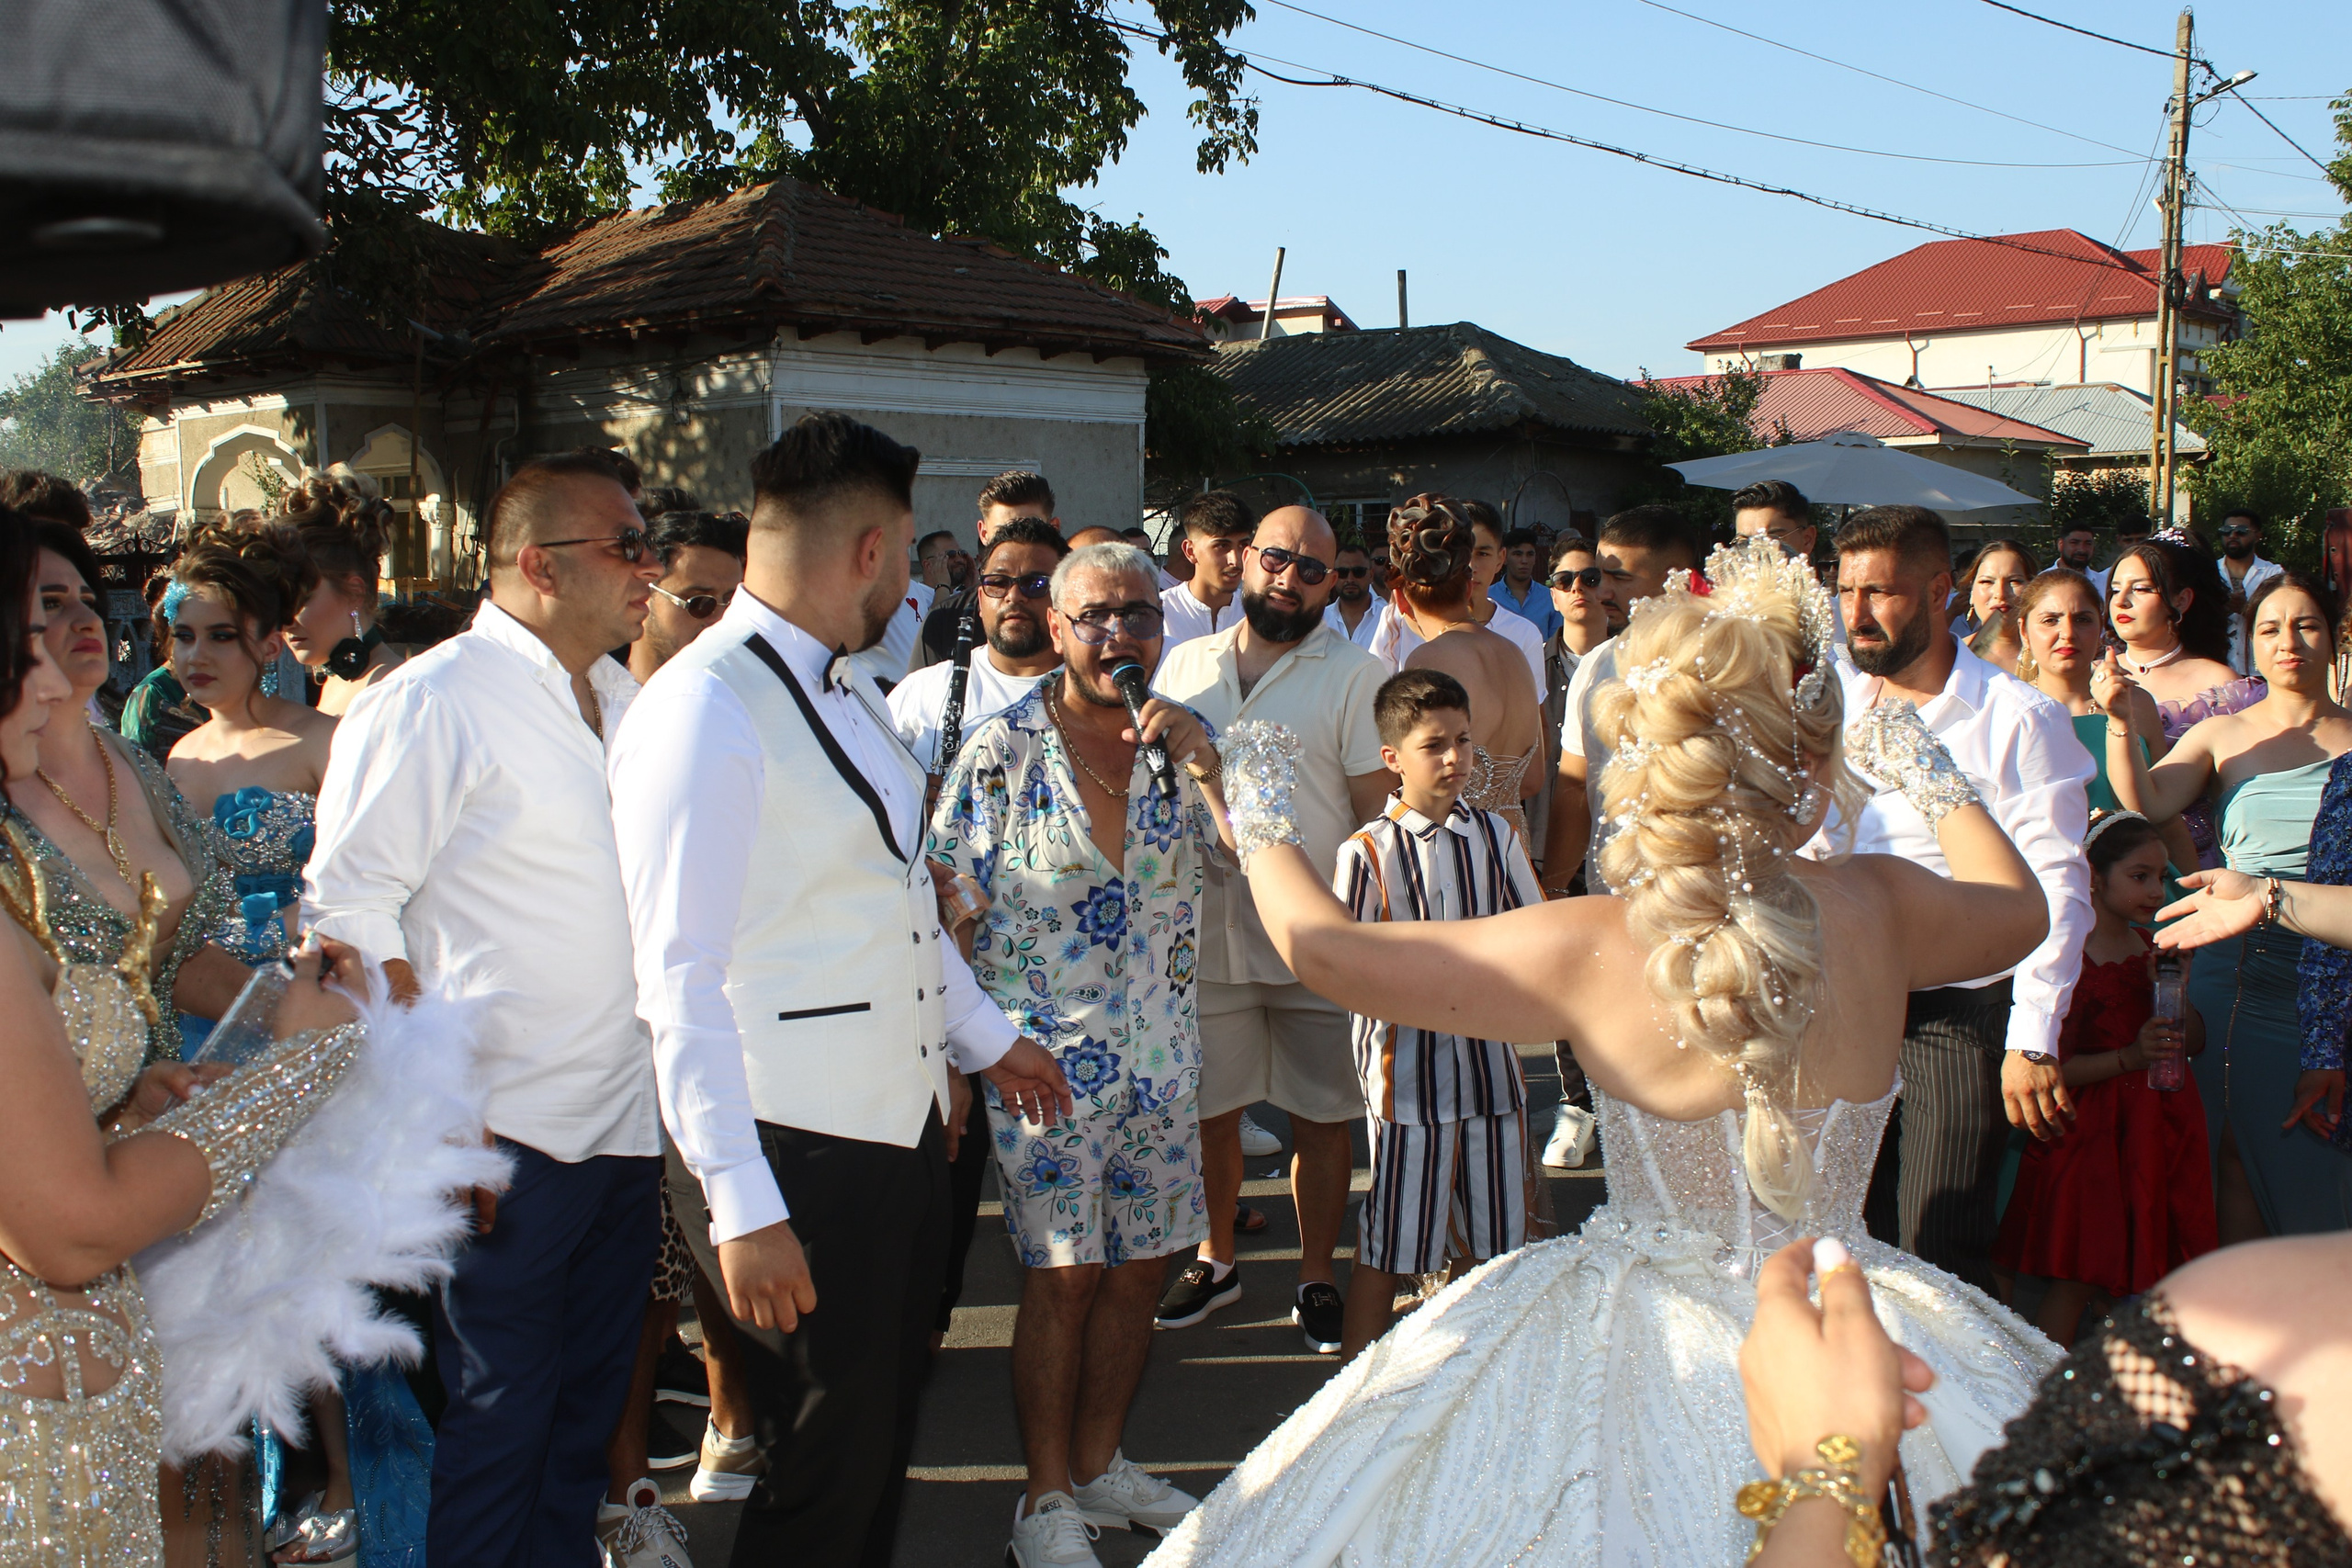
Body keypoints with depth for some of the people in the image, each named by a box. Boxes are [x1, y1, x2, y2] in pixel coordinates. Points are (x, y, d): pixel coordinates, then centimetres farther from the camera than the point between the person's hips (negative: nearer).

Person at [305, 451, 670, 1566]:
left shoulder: (620, 697, 11)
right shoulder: (431, 704, -13)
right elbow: (349, 914, -16)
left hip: (627, 1127, 7)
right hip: (507, 1142, -7)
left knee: (589, 1404, 17)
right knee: (498, 1423, 4)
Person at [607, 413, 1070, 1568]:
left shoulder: (849, 689, 11)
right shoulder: (704, 712, -19)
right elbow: (681, 984, -22)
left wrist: (985, 1038, 28)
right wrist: (741, 1207, -23)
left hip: (904, 1129, 9)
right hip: (792, 1163, -9)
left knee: (888, 1427, 20)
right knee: (825, 1473, 2)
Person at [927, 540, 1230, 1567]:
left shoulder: (1182, 739, 4)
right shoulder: (1000, 752, -8)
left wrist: (1200, 759, -17)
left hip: (1160, 1055, 5)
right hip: (1044, 1056, -5)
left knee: (1139, 1269, 12)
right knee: (1064, 1275, -3)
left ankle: (1098, 1464, 30)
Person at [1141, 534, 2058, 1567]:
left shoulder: (1588, 949, -17)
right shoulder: (1877, 908, -10)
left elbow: (1324, 947, -8)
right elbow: (2021, 908, 15)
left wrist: (1260, 824, 12)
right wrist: (1936, 777, 32)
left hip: (1639, 1341, -3)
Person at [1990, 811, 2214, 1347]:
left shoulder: (2156, 948, 8)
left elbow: (2196, 1041, 10)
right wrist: (2129, 1058, -24)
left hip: (2160, 1130, 6)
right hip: (2091, 1132, -6)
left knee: (2139, 1275, 11)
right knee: (2081, 1278, -3)